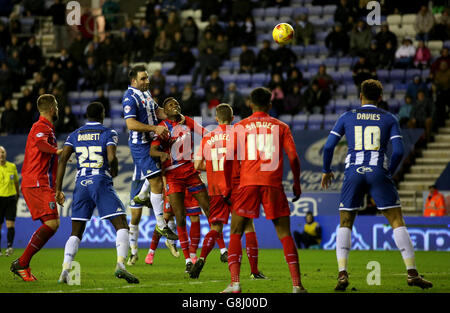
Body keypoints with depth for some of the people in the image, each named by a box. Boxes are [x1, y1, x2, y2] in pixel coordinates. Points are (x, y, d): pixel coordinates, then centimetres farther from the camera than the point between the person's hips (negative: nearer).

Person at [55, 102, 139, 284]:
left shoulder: (75, 135, 14)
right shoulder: (108, 133, 3)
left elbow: (63, 159, 4)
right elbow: (112, 158, -12)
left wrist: (58, 190, 5)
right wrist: (114, 172, 10)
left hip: (81, 185, 4)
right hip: (101, 183, -4)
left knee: (76, 233, 12)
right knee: (122, 226, -3)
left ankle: (65, 271, -5)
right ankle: (120, 265, -24)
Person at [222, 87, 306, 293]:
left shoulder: (240, 127, 9)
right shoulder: (281, 127, 11)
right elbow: (293, 158, 4)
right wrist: (296, 183, 15)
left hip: (248, 183, 0)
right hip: (273, 184, 1)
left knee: (235, 234, 7)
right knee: (284, 234, 5)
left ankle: (235, 283, -8)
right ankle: (297, 285, -4)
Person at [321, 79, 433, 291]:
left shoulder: (347, 117, 11)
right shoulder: (389, 119, 9)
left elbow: (328, 147, 7)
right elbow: (398, 151, 0)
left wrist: (326, 171, 22)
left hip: (354, 172, 1)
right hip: (378, 173, -1)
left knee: (345, 224, 11)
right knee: (397, 222, 4)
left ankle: (342, 274, -5)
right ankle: (412, 273, -3)